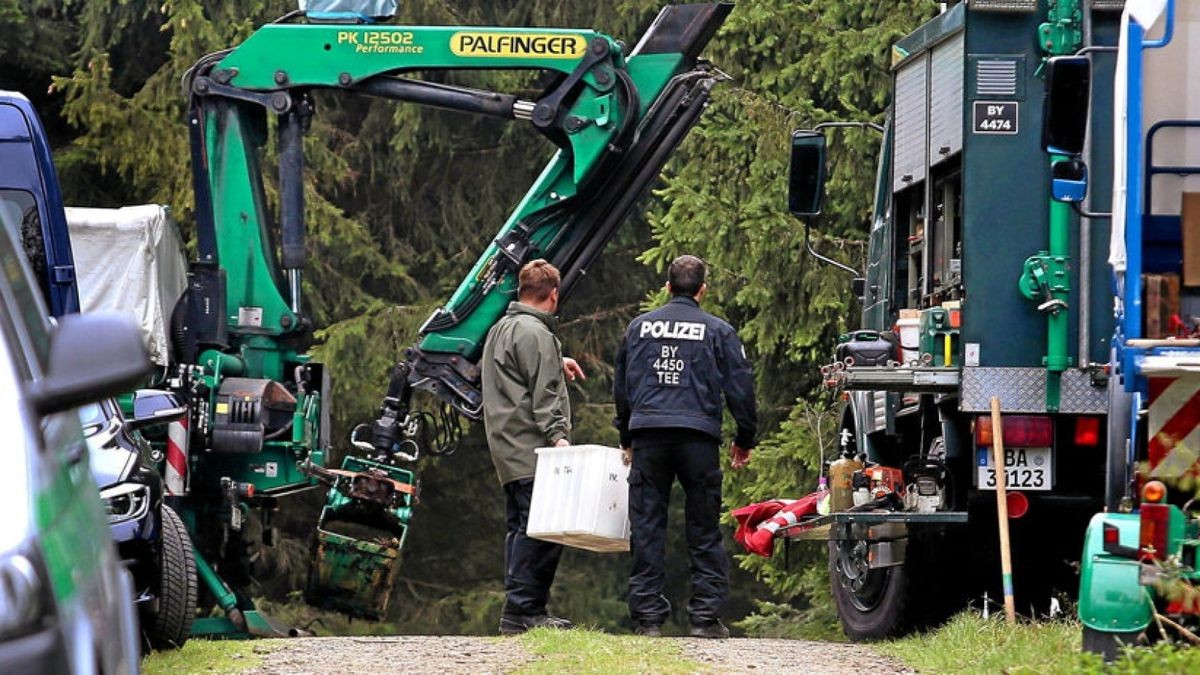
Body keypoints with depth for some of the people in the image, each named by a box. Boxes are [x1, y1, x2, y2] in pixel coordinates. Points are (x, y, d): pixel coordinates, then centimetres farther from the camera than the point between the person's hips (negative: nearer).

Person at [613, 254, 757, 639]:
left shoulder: (640, 327, 13)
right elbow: (740, 387, 5)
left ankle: (648, 617, 1)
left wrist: (626, 438, 31)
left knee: (646, 528, 4)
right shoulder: (717, 331, 5)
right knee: (704, 531, 4)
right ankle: (706, 615, -1)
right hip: (698, 437, -2)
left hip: (647, 434, 2)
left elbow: (621, 387, 20)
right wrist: (744, 440, 17)